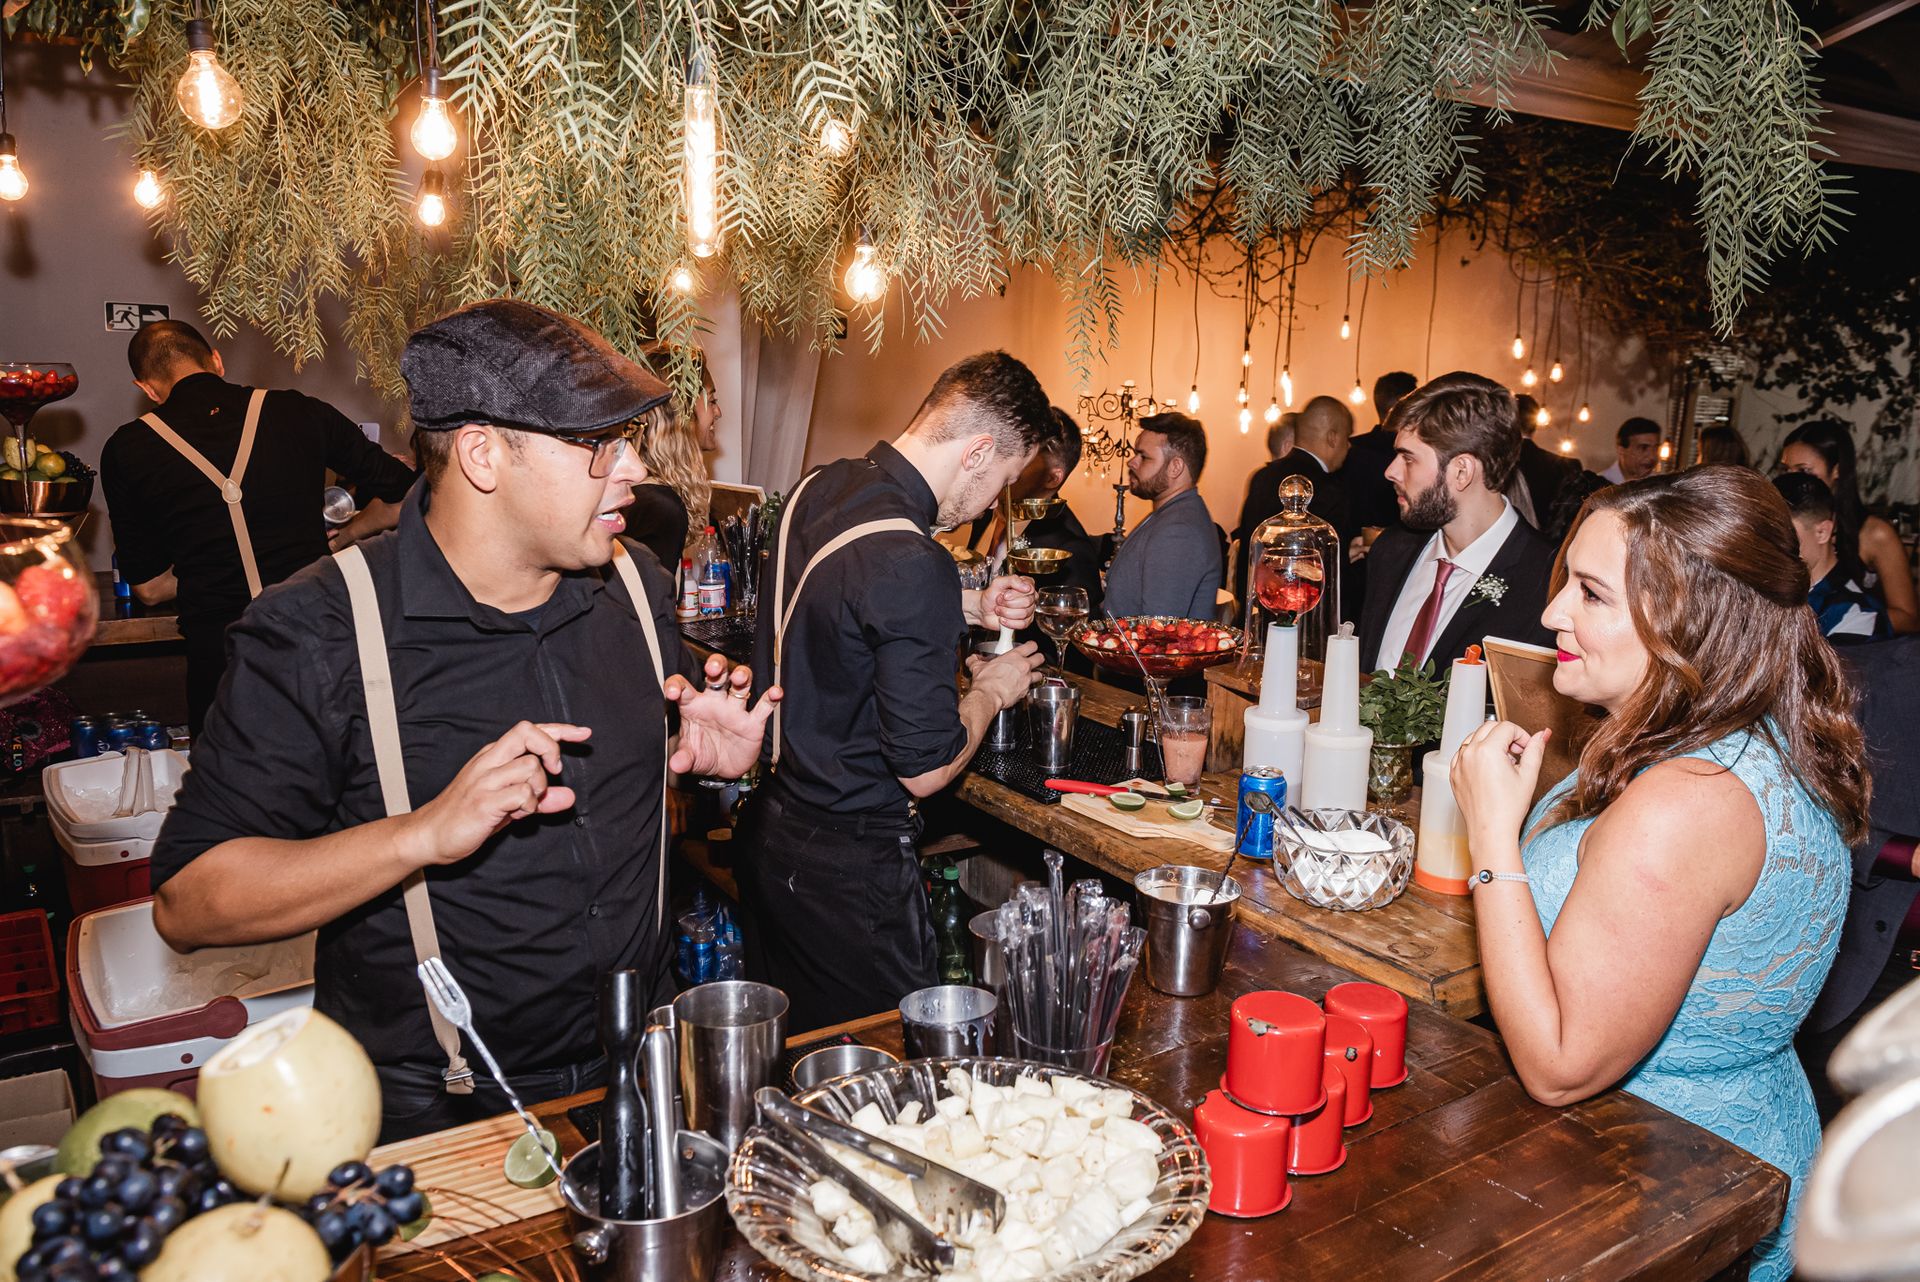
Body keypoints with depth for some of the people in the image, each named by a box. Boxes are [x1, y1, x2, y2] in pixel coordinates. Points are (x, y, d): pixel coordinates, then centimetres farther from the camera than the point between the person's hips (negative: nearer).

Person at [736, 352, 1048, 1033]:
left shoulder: (818, 488, -1)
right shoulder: (913, 563, -28)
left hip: (766, 827, 9)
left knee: (787, 1050, 25)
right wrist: (991, 689, -4)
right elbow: (925, 768, -22)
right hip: (848, 867, -9)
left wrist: (971, 607, 10)